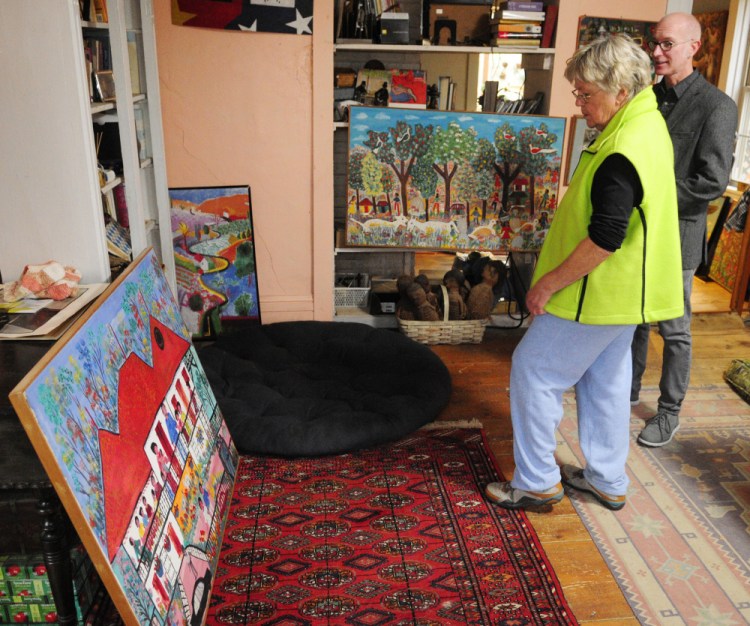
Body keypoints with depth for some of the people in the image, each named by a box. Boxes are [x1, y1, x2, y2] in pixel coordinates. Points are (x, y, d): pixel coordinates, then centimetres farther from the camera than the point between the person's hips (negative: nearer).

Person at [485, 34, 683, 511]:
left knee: (533, 371, 2)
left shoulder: (622, 154, -26)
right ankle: (608, 480, 34)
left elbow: (604, 239, -28)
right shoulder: (649, 123, 8)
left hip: (596, 295, -10)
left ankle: (537, 483, 15)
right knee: (606, 381, 19)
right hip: (624, 293, 10)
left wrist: (549, 283, -17)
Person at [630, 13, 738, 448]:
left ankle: (670, 413, 21)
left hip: (676, 235, -5)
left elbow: (712, 182, -17)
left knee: (674, 330, 6)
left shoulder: (716, 105, -11)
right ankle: (629, 389, 35)